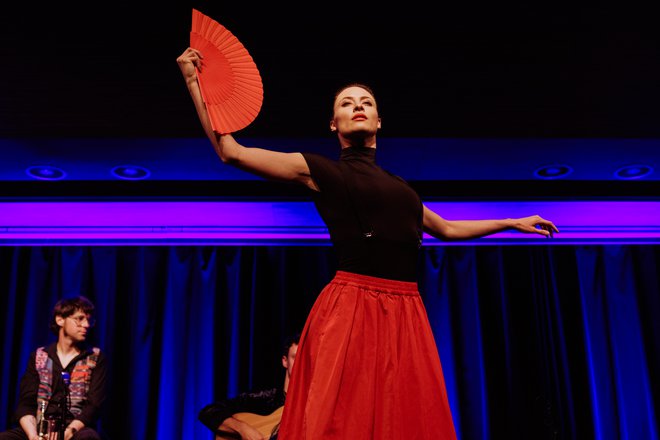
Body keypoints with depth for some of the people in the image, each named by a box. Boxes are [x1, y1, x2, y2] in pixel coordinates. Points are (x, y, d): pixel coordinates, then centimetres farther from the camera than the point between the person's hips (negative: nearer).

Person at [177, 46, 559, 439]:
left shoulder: (396, 184, 23)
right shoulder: (320, 171, 7)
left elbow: (447, 229, 37)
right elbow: (232, 152, 4)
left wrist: (512, 222, 41)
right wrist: (193, 81, 4)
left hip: (406, 315, 6)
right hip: (352, 309, -5)